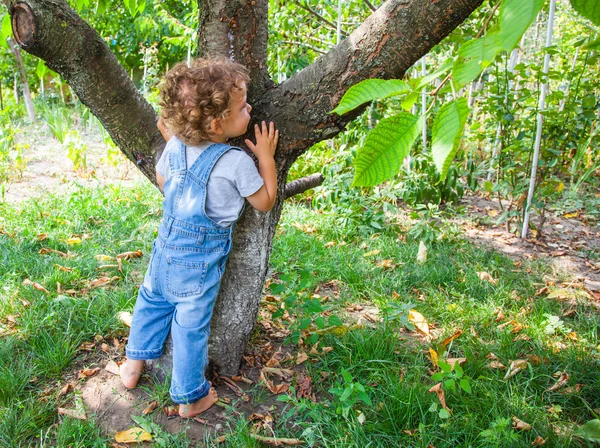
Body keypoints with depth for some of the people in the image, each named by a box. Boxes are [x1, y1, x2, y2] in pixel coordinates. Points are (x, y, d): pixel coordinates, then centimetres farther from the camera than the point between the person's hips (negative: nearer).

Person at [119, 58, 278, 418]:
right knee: (191, 325, 9)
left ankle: (134, 365, 46)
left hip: (167, 245, 6)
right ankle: (191, 398, 29)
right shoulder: (237, 162, -24)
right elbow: (265, 202, -9)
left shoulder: (175, 145, -7)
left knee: (152, 301, 27)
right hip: (201, 259, -5)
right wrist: (266, 157, -4)